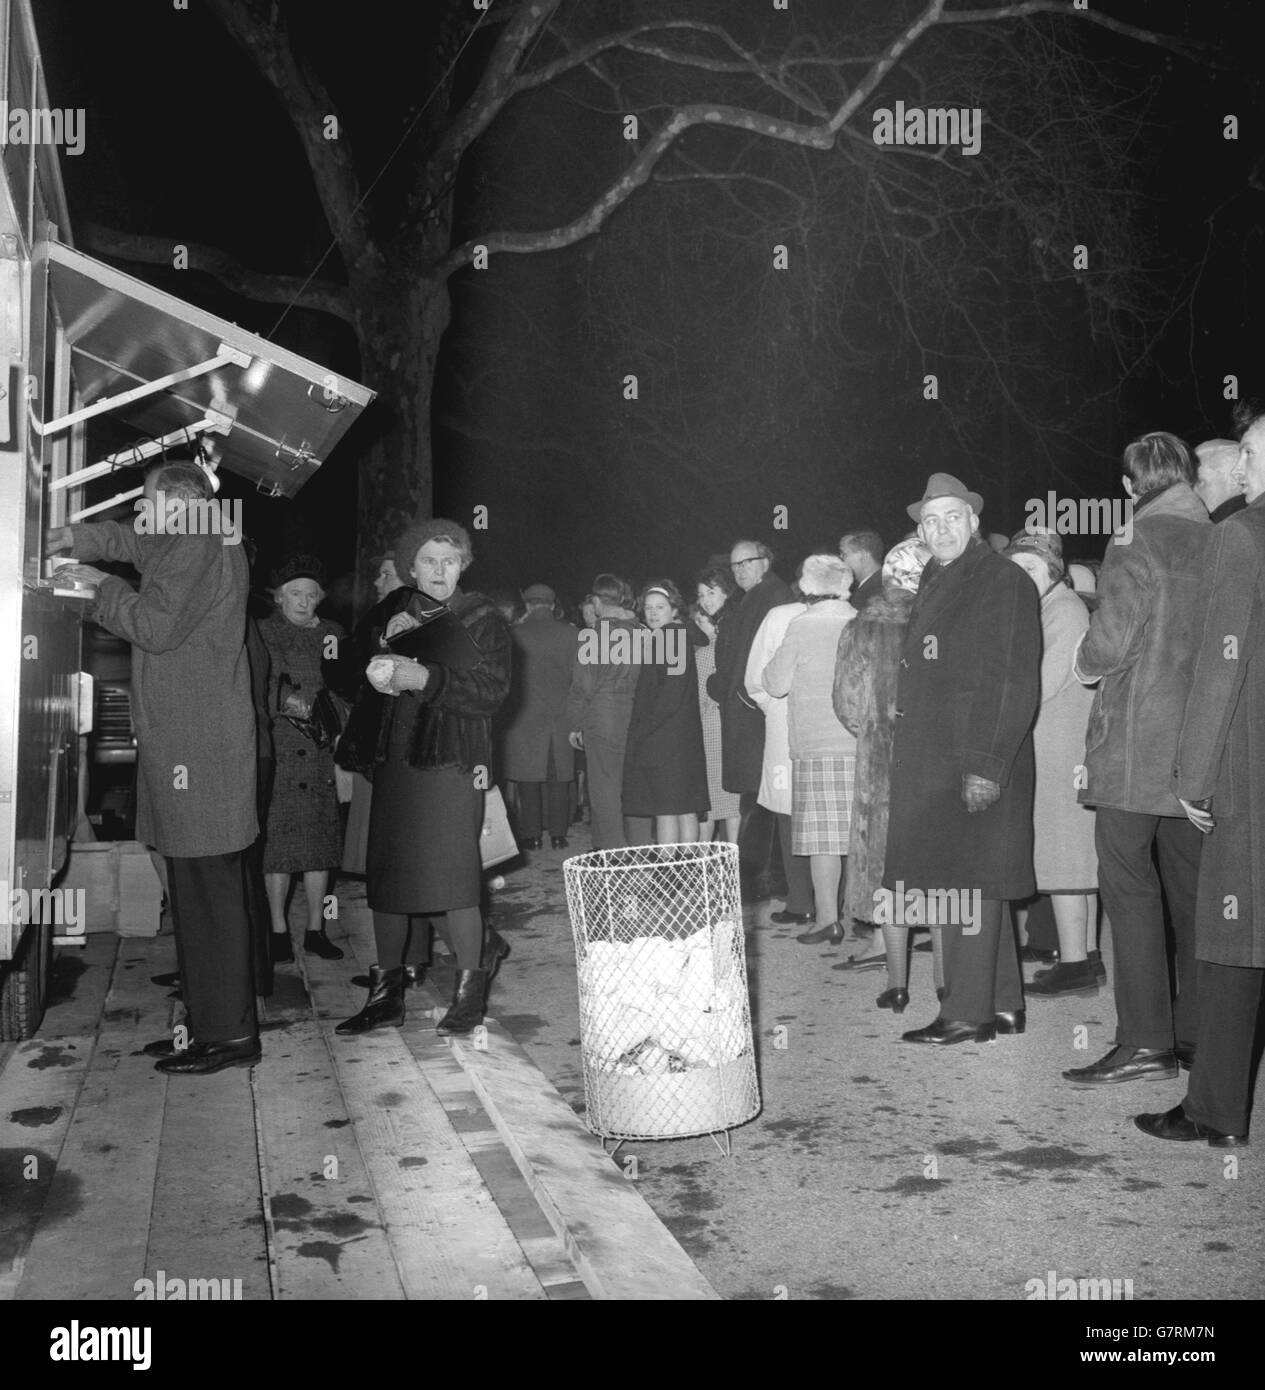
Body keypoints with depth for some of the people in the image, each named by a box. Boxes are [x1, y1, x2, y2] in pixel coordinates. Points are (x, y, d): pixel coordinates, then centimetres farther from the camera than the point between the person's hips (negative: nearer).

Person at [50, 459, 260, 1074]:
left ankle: (228, 1034, -2)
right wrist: (79, 537, 21)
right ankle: (211, 1023, 19)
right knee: (200, 891, 12)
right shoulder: (209, 544, 21)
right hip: (193, 744, 10)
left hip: (197, 748, -10)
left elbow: (157, 626, -17)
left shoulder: (198, 545, -10)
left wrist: (104, 587, -1)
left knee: (209, 891, -7)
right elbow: (137, 542, 36)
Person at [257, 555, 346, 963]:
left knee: (321, 844, 7)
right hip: (277, 753, -4)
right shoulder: (262, 633, 2)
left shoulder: (333, 634, 12)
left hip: (322, 756, 4)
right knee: (277, 844, -2)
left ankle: (316, 930, 16)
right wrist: (287, 704, -19)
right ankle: (278, 931, 10)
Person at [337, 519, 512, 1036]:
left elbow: (492, 692, -9)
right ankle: (386, 992, 19)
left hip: (451, 765, -5)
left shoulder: (483, 620, 3)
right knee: (386, 876, 7)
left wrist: (426, 678, -18)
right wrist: (383, 646, -3)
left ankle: (468, 991, 5)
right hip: (394, 761, 5)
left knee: (450, 874, -10)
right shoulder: (396, 619, 17)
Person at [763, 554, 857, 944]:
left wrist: (772, 665, 18)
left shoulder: (801, 626, -5)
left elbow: (777, 684, 0)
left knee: (822, 837, 0)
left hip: (817, 745, -4)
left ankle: (828, 920, 0)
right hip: (864, 743, 4)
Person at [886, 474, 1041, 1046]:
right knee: (963, 884, 13)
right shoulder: (935, 584, 18)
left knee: (966, 884, -5)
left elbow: (1015, 683, -15)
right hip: (932, 760, 9)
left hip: (979, 761, -9)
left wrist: (986, 764, -20)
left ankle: (968, 1013, 3)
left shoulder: (1003, 581, -8)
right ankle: (1003, 1004, 23)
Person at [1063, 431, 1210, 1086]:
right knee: (1191, 886, 12)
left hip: (1138, 742, -7)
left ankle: (1144, 1040, -4)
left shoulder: (1136, 542, -9)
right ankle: (1197, 1032, 19)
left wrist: (1084, 663, 5)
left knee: (1129, 886, -4)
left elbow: (1109, 642, -14)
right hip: (1201, 745, 7)